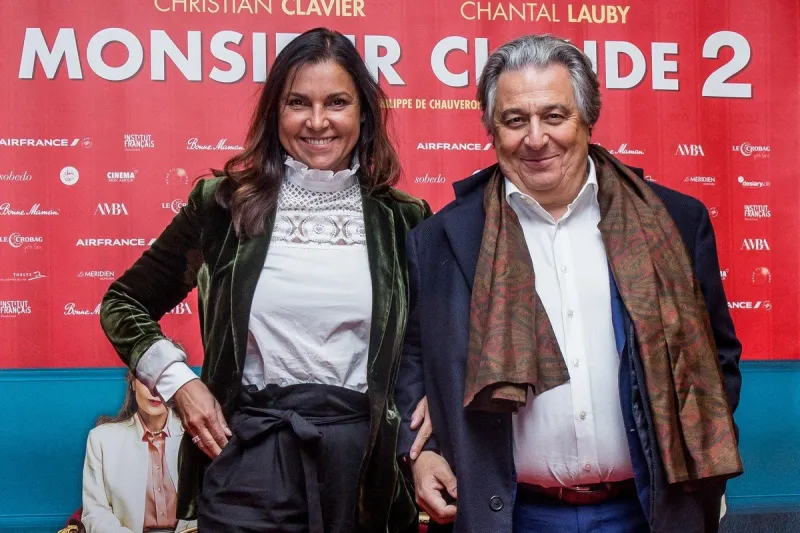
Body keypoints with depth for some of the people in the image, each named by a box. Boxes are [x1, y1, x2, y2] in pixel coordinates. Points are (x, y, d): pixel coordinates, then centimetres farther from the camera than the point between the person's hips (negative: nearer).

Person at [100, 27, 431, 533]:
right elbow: (123, 304, 10)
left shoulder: (402, 219, 2)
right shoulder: (225, 205, 0)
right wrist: (177, 380, -2)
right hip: (248, 453, -1)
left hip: (364, 457, 1)